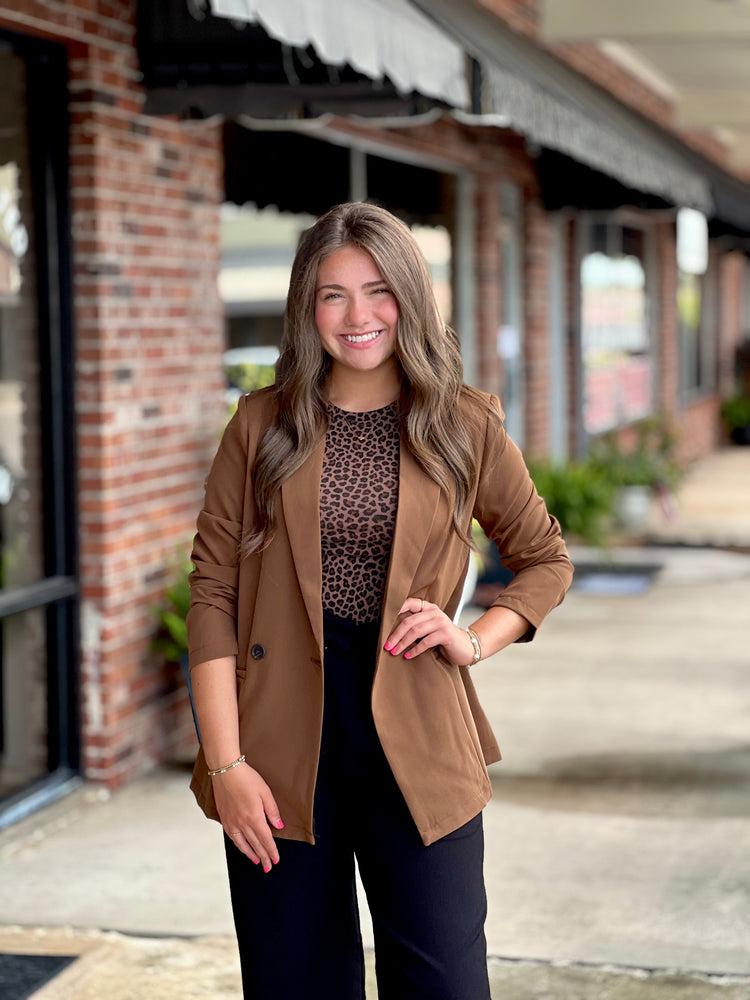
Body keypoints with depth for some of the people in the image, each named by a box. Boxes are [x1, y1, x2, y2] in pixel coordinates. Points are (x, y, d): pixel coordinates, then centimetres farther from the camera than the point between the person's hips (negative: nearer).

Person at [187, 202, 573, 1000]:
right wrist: (225, 763, -7)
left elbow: (546, 561, 16)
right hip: (283, 743, 0)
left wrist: (475, 640, -3)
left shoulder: (465, 427, 4)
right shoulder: (261, 427, 3)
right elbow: (213, 595, 0)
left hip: (415, 745, 0)